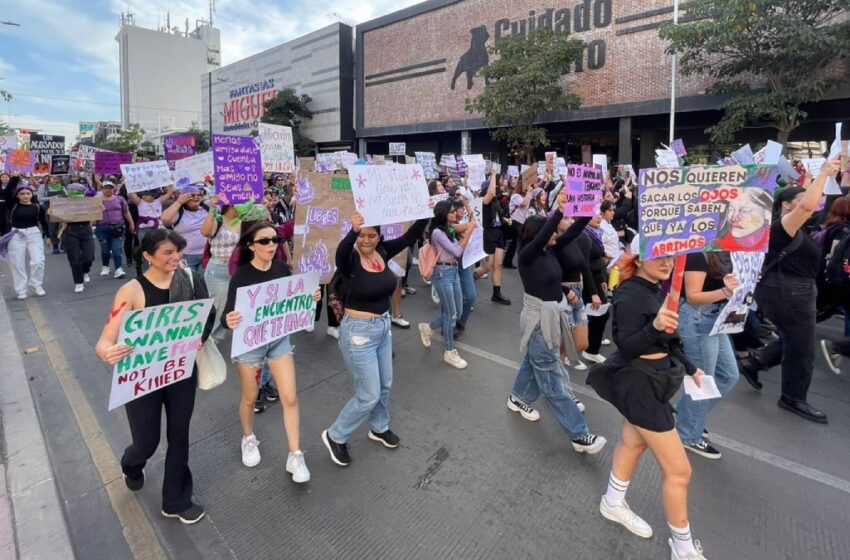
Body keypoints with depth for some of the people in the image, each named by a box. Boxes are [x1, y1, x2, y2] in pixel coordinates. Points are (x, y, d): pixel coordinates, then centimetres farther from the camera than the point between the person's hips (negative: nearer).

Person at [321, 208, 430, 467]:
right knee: (369, 394, 1)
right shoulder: (350, 259, -19)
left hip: (383, 326, 7)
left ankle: (379, 428, 46)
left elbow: (411, 236, -7)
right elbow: (341, 251, -42)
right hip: (359, 331, -7)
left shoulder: (383, 252, -3)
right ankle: (335, 436, 24)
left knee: (385, 384, 22)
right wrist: (352, 230, -58)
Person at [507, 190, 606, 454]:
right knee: (552, 377, 0)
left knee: (534, 362, 24)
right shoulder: (527, 255, -17)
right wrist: (559, 210, -40)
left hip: (554, 314, 8)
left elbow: (573, 232, 0)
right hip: (539, 319, -8)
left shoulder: (551, 250, 3)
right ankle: (578, 434, 5)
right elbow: (542, 235, -35)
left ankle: (519, 398, 47)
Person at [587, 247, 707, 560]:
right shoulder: (630, 295, -22)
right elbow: (625, 346, -25)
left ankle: (613, 504, 45)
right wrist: (654, 327, -41)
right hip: (640, 384, -9)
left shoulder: (659, 288, 4)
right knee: (678, 469, 1)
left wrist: (689, 368, 16)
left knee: (633, 443, 24)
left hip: (651, 379, 9)